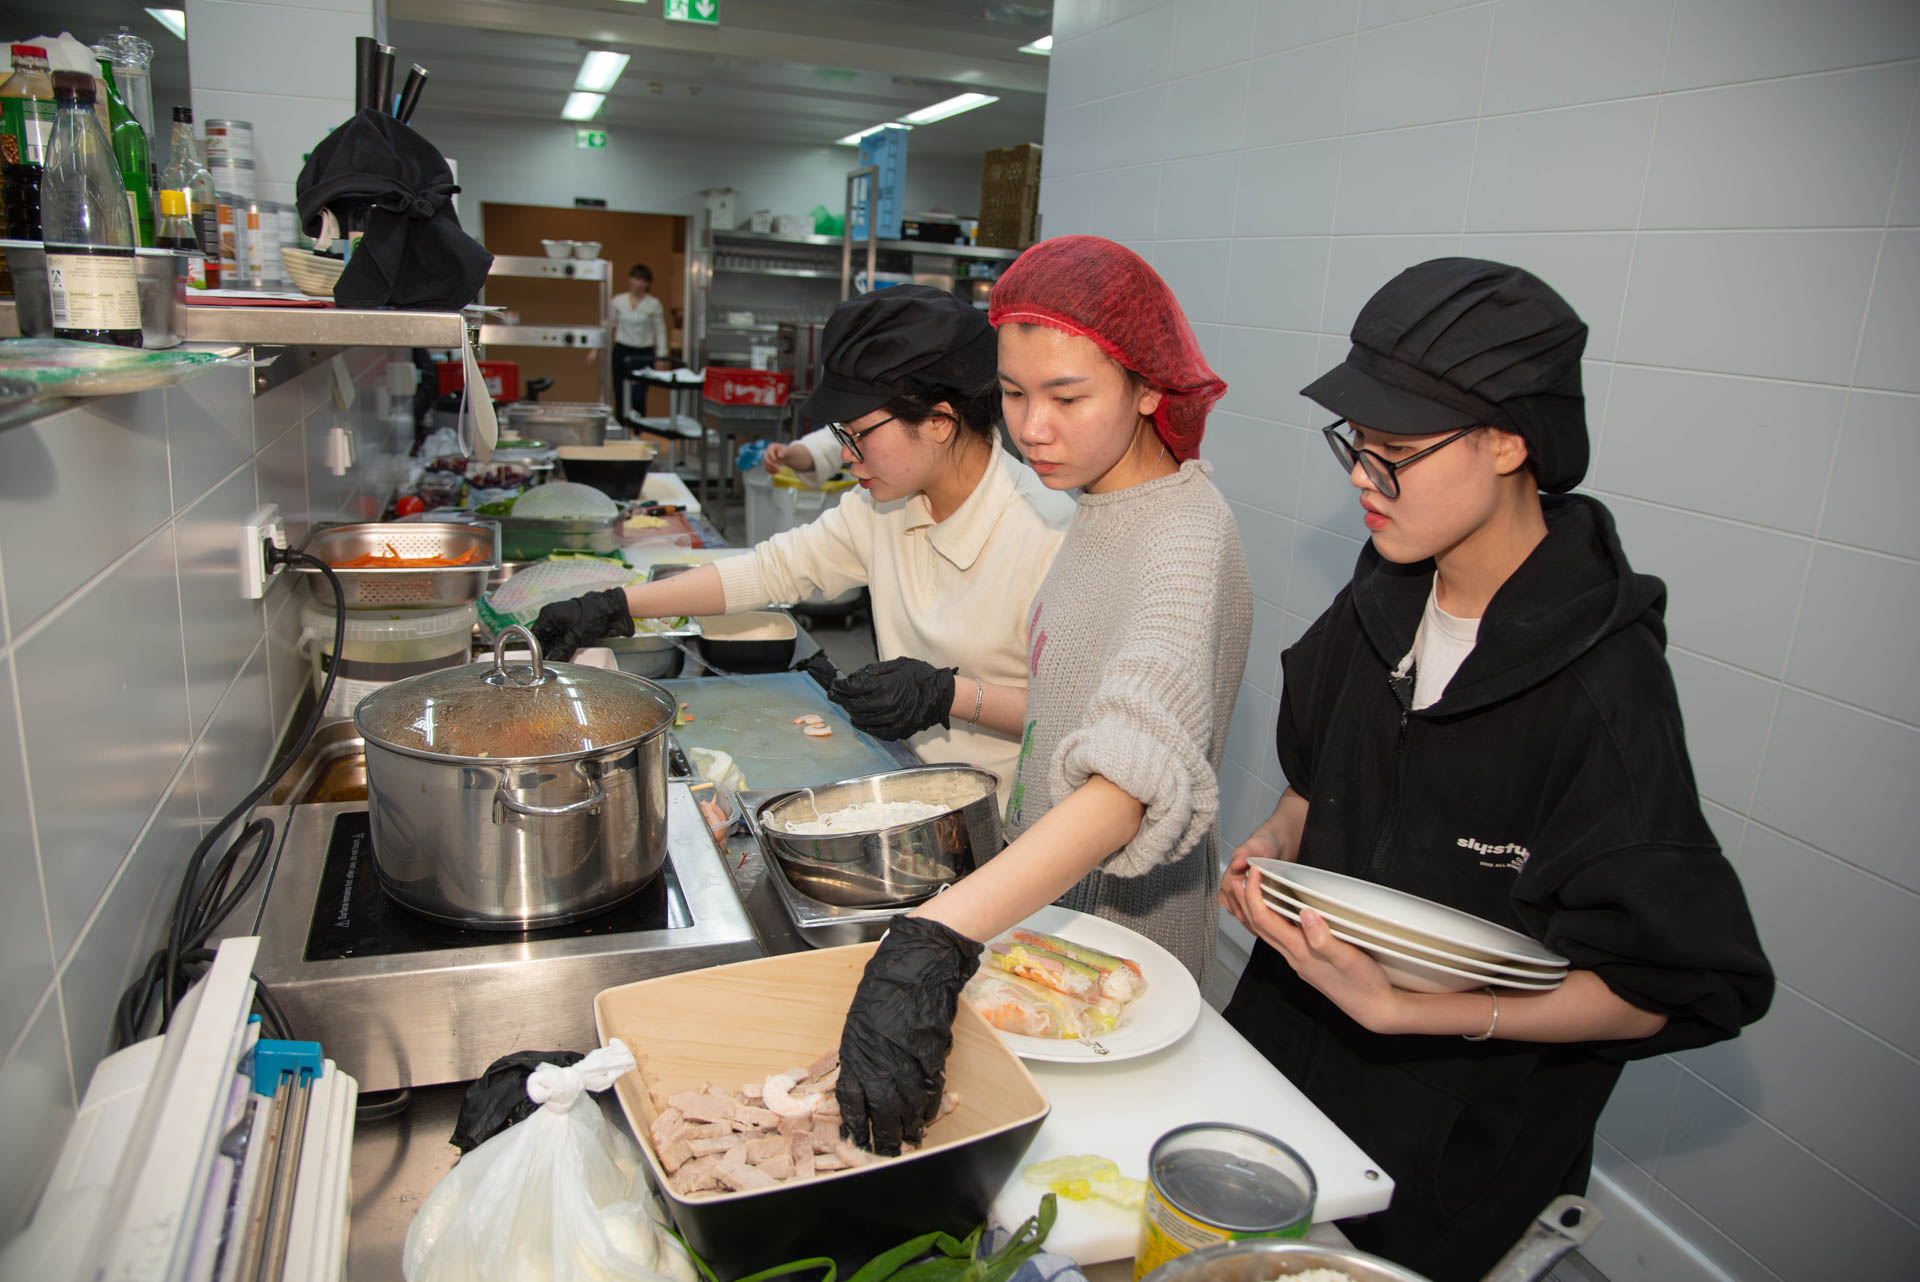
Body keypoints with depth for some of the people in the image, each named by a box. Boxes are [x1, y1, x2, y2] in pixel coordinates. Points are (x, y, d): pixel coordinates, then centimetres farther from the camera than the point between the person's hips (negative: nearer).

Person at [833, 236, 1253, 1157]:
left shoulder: (1186, 534, -25)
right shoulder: (1101, 516, 4)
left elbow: (1137, 775, -43)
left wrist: (937, 936, -54)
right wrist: (951, 694, 5)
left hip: (1122, 928, -8)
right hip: (1042, 895, 8)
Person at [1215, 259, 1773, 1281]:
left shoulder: (1604, 682, -26)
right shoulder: (1386, 598, -5)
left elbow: (1669, 991, -22)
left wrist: (1400, 1008, -28)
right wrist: (1277, 839, -8)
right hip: (1292, 1033, 6)